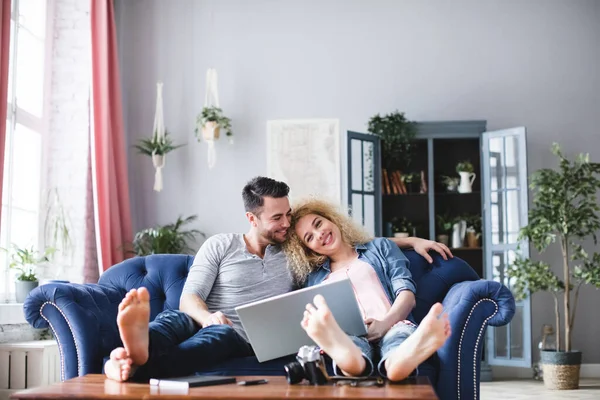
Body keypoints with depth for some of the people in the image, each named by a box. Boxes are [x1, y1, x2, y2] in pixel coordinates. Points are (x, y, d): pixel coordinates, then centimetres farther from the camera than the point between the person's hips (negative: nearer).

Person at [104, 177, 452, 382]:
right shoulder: (219, 246, 10)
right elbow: (188, 298, 2)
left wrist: (412, 240, 13)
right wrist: (207, 315, -23)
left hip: (242, 339, -1)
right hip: (204, 323, 1)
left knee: (220, 334, -39)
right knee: (174, 319, -37)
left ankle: (138, 362, -71)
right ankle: (138, 349, -75)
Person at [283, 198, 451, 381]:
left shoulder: (380, 247, 24)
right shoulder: (314, 278, 30)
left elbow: (407, 293, 9)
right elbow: (316, 319, 17)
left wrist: (385, 322, -14)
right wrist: (317, 328, -12)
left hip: (392, 326, 0)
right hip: (349, 335, 1)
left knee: (399, 335, -40)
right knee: (350, 340, -39)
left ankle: (406, 355, -75)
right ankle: (345, 352, -75)